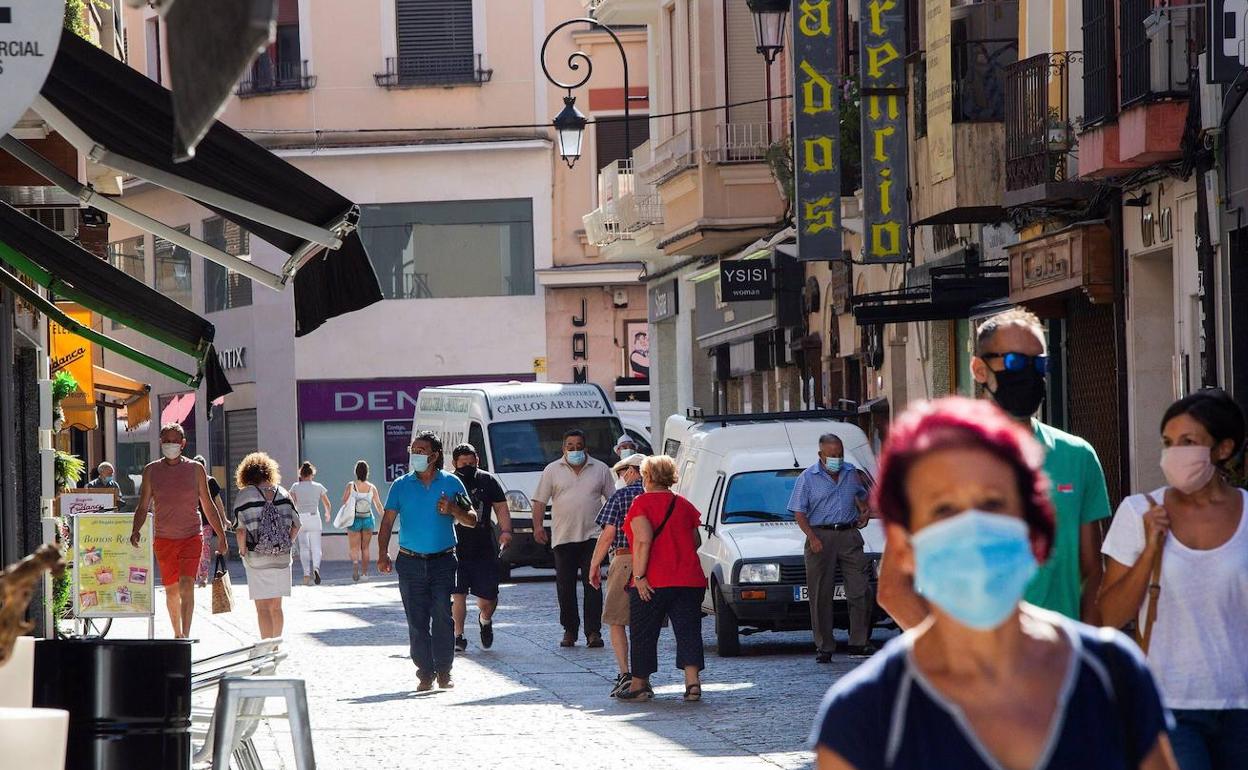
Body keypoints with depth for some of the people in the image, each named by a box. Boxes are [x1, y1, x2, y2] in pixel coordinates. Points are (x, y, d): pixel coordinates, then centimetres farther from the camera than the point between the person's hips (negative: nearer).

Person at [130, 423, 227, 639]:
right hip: (163, 538, 2)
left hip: (191, 536, -2)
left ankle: (186, 636, -22)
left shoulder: (195, 469, 2)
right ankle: (177, 634, 25)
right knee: (171, 590, 9)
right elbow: (143, 507, 6)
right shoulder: (151, 471, 4)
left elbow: (208, 506, 8)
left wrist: (221, 536, 7)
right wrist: (135, 530, -11)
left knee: (186, 585, -17)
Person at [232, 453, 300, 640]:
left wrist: (242, 550, 0)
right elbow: (296, 524, 4)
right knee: (276, 606, 16)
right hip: (282, 559, 4)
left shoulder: (244, 495, -8)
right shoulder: (281, 493, 4)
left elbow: (241, 530, -15)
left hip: (257, 559, -4)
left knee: (263, 607, -1)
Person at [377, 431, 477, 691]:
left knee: (443, 616, -7)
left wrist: (453, 509, -12)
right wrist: (383, 553, -6)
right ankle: (425, 673, 6)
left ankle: (444, 671, 2)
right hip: (411, 562, 1)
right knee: (417, 620, 0)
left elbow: (471, 520, 8)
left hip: (443, 562, -1)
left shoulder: (451, 483, 5)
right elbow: (387, 521, 6)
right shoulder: (401, 485, 6)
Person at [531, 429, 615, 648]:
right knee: (565, 587, 4)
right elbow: (540, 501, 4)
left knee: (592, 584, -8)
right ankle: (569, 631, 13)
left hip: (591, 536, -1)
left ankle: (593, 632, -9)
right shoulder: (552, 470, 6)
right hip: (563, 537, 1)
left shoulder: (600, 470, 8)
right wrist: (538, 525, -9)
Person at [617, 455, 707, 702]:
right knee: (688, 631, 2)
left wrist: (639, 575, -17)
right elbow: (695, 542, 15)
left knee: (643, 634, 8)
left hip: (653, 581, -4)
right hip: (689, 578, 4)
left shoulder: (642, 503, -7)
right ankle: (693, 682, -10)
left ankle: (639, 684, 14)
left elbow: (643, 540, -18)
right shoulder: (684, 505, 11)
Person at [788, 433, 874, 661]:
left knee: (860, 591, -5)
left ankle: (859, 643, 2)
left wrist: (865, 511, 11)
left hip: (849, 535, 3)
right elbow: (799, 513, -2)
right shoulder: (808, 478, 0)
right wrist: (812, 537, -14)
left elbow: (861, 495, 31)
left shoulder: (851, 473, 12)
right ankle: (824, 647, 3)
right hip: (821, 537, -3)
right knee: (821, 596, -2)